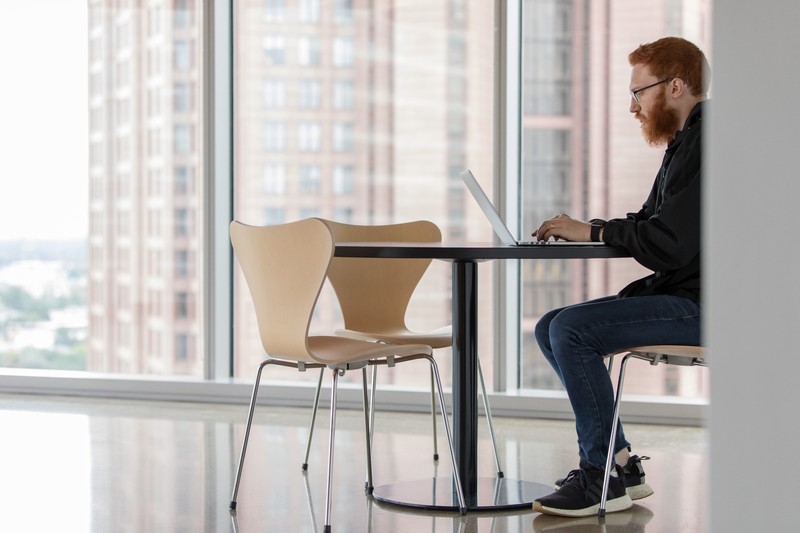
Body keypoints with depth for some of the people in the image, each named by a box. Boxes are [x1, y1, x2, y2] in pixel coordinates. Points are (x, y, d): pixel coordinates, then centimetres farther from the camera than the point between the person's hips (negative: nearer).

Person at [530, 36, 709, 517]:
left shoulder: (707, 143, -16)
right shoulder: (684, 142, 18)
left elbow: (670, 241, -24)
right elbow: (647, 224, 18)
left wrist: (593, 231, -12)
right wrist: (580, 228, 2)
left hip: (696, 305, -11)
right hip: (675, 293, 11)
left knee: (573, 330, -21)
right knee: (550, 329, 6)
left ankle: (602, 476, -11)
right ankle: (621, 465, 5)